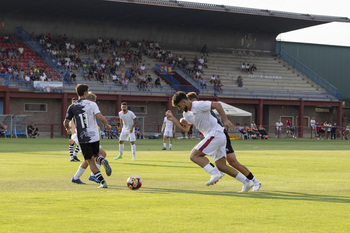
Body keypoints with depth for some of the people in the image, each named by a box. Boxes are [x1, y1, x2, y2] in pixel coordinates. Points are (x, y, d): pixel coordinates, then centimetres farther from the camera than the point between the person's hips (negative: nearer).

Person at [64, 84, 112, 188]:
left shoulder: (72, 107, 1)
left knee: (90, 161, 5)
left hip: (82, 138, -1)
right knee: (95, 155, 24)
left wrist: (68, 129, 28)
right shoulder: (92, 104, -3)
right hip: (94, 136, 1)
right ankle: (102, 161, -12)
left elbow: (66, 122, 5)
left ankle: (103, 182, -5)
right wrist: (107, 125, 6)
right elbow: (101, 118, -13)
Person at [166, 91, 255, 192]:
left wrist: (225, 120, -21)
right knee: (221, 166, 8)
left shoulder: (198, 105, -11)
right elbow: (185, 129, 23)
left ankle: (215, 173, -24)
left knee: (194, 155, -13)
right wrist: (172, 119, 14)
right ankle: (247, 182, 8)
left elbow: (217, 105, -15)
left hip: (216, 134, -10)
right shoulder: (186, 113, 18)